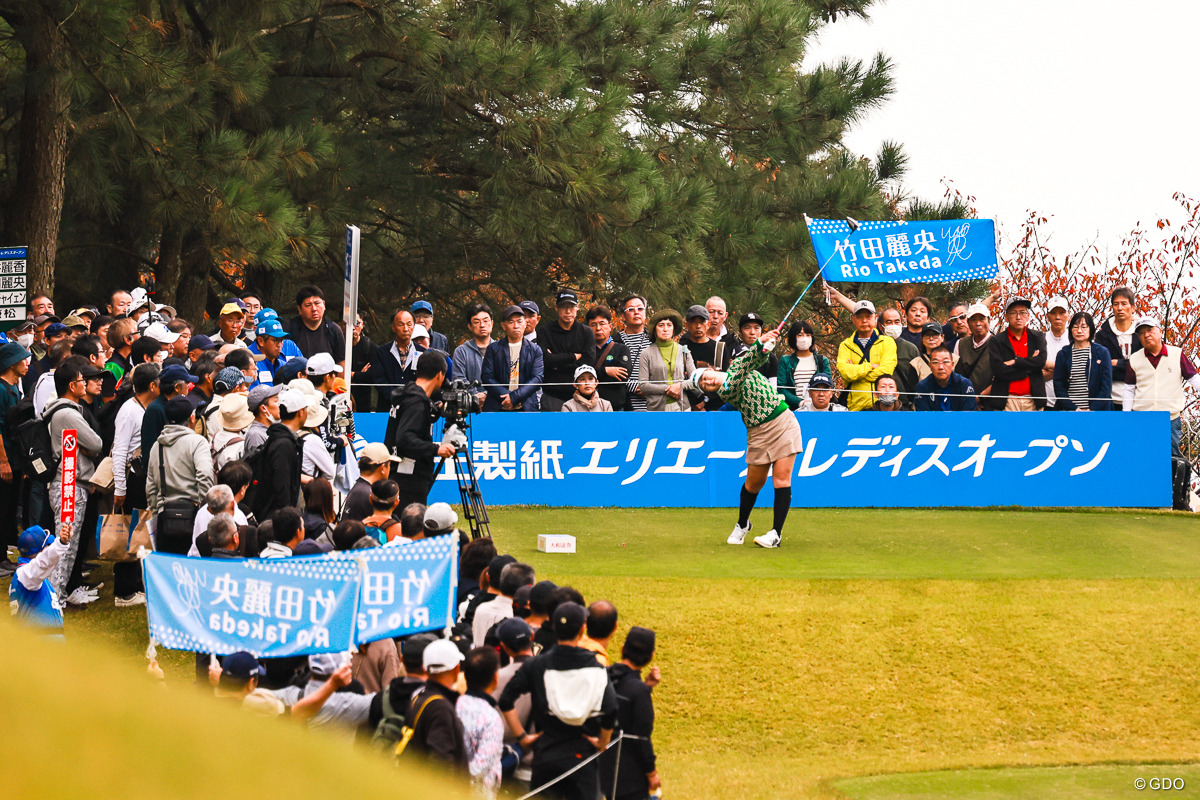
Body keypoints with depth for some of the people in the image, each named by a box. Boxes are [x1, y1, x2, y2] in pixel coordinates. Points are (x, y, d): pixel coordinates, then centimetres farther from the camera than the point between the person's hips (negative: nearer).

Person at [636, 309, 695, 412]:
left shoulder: (683, 351, 12)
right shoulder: (647, 354, 5)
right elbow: (642, 385, -1)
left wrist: (681, 386, -9)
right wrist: (667, 389, -9)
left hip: (681, 407, 2)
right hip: (656, 407, -2)